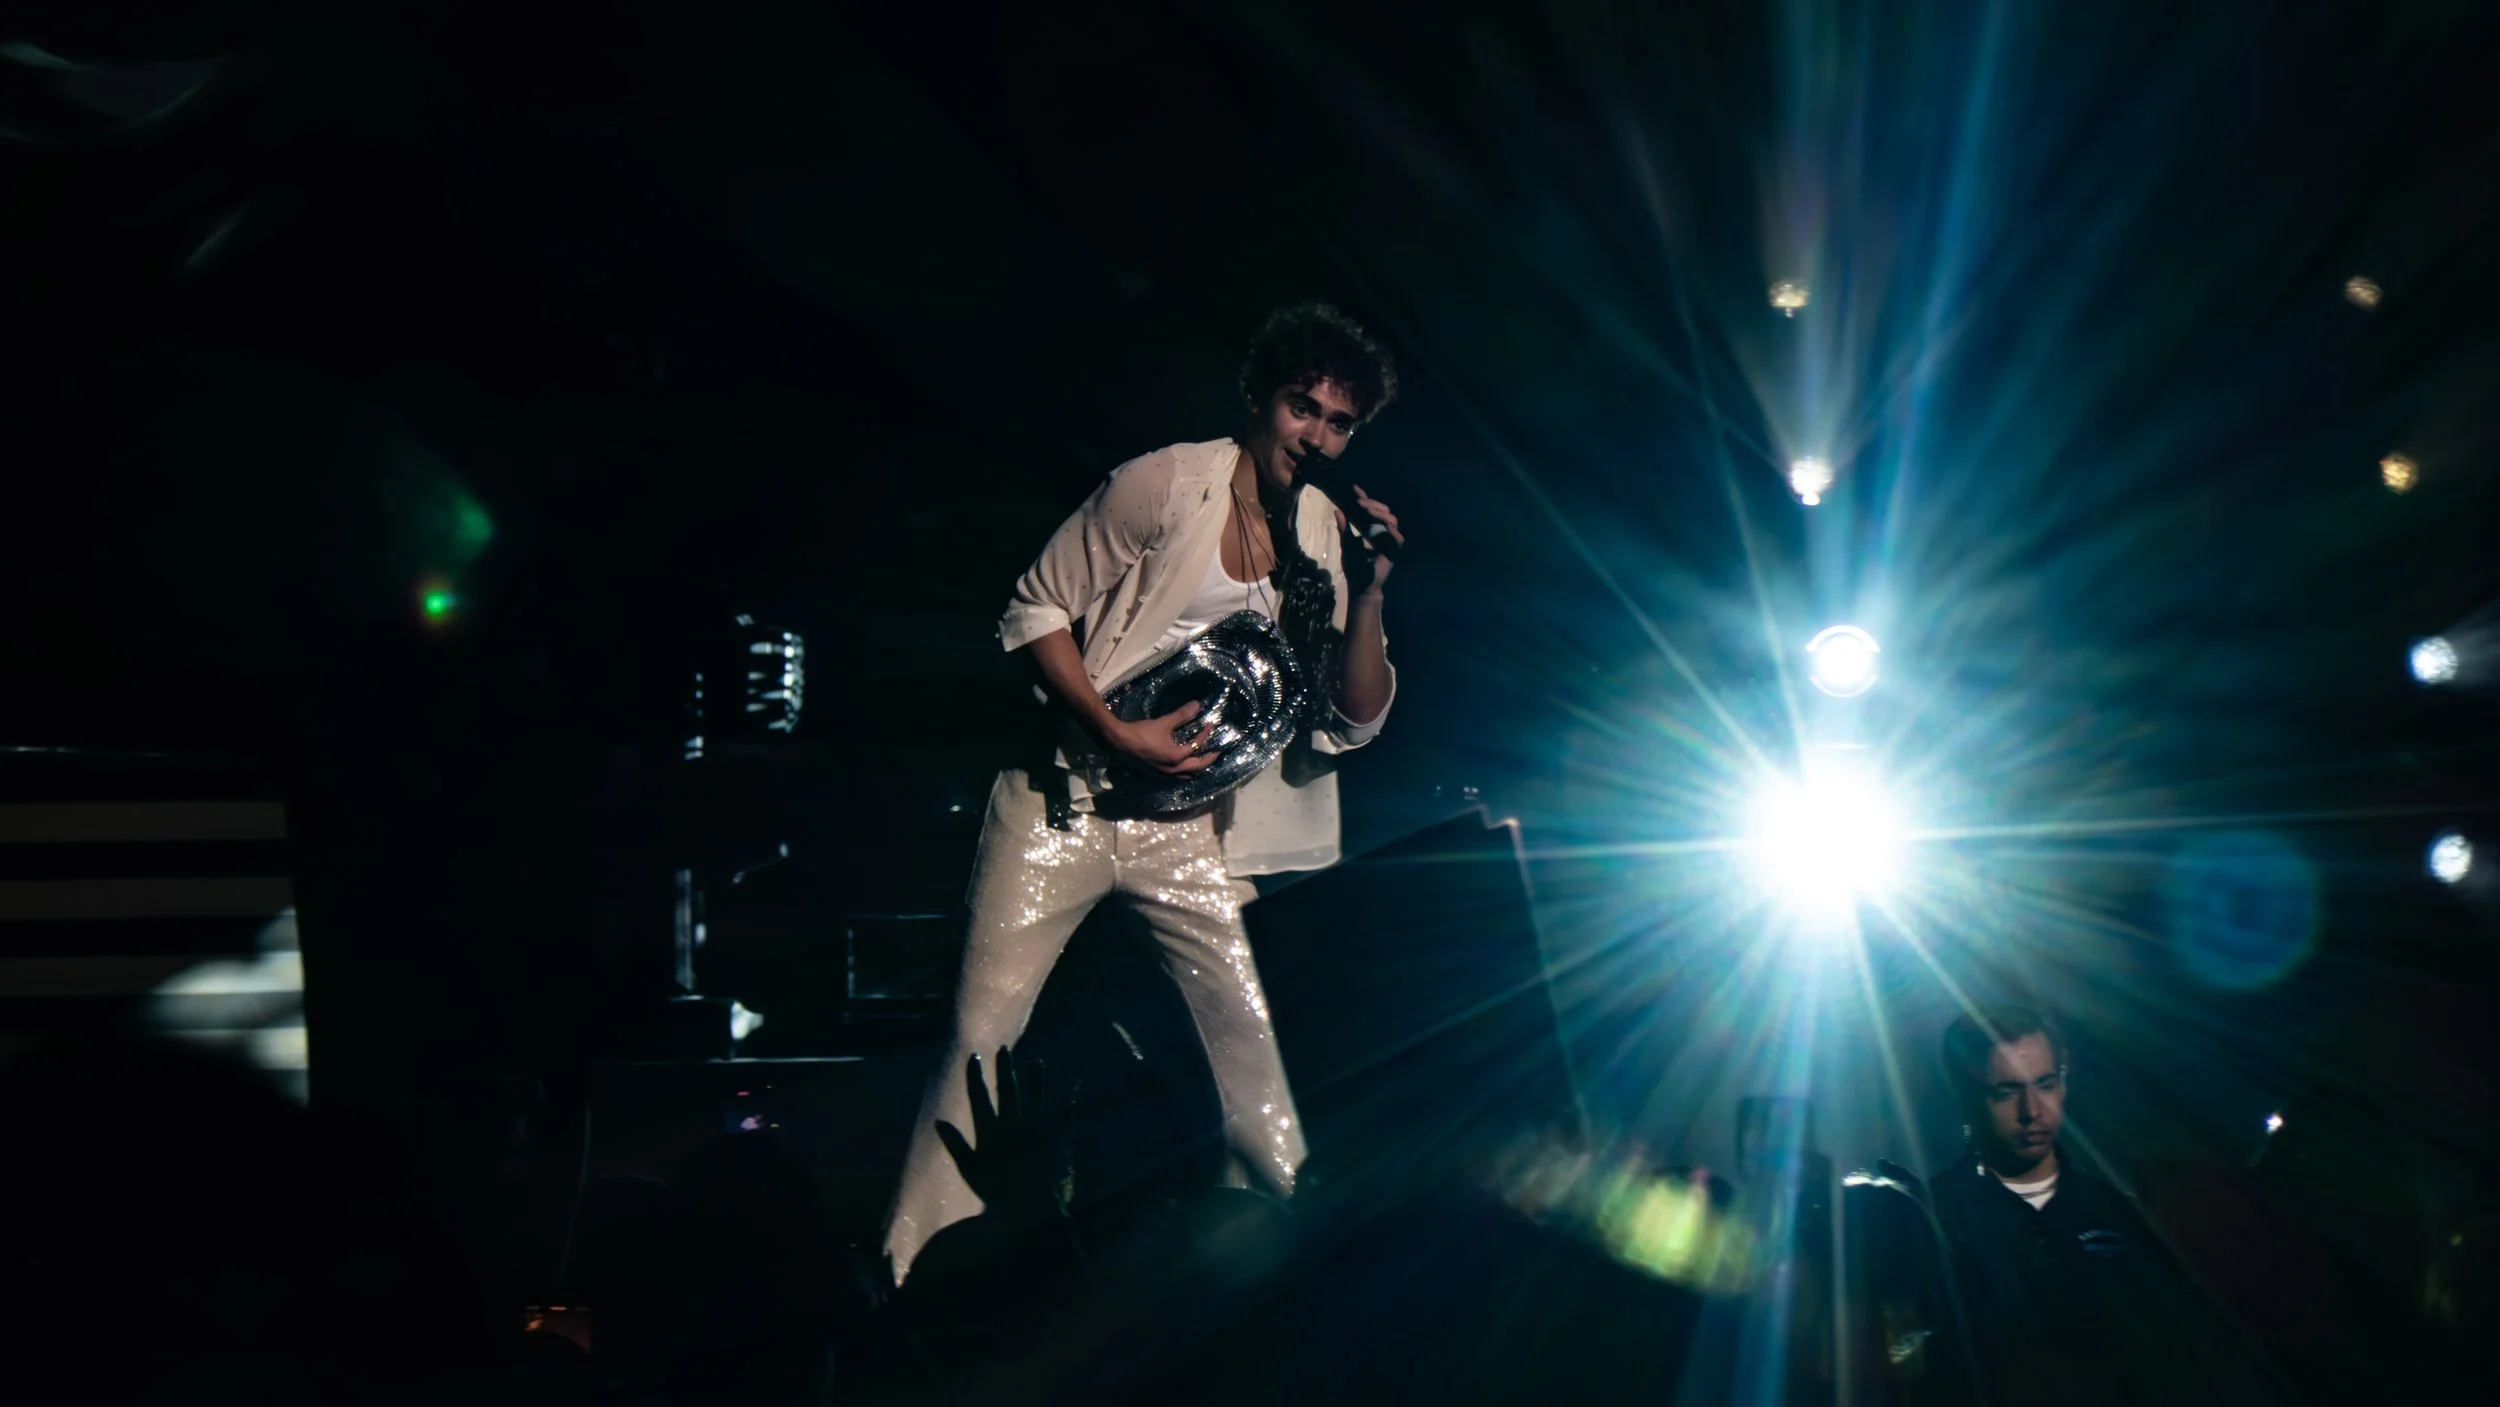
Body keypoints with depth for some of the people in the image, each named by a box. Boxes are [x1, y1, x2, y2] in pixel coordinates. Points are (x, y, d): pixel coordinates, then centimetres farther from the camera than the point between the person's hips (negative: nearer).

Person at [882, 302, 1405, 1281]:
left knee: (1250, 1037, -2)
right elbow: (1038, 611, -5)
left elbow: (1355, 719, 4)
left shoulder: (1329, 538, 6)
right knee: (984, 1031, -7)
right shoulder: (1167, 484, -7)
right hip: (1067, 796, -4)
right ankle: (910, 1276, 1)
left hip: (1187, 824, 4)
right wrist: (1119, 735, -16)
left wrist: (1369, 591, -10)